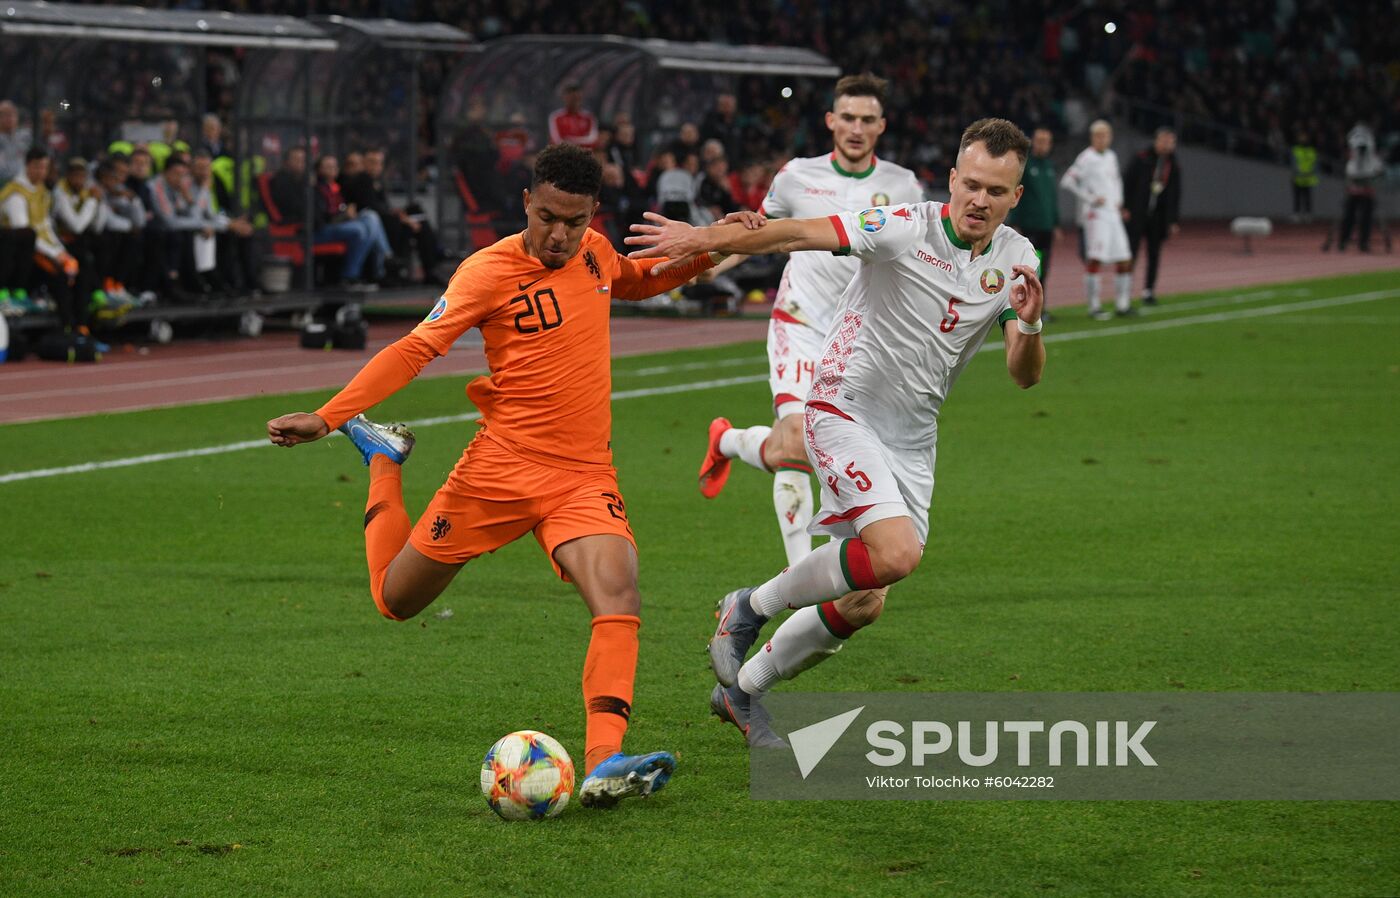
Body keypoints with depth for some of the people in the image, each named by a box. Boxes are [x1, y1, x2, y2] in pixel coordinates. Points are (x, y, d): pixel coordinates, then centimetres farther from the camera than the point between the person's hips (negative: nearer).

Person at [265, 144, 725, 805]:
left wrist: (703, 254, 16)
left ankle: (603, 764, -33)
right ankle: (383, 459, 40)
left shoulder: (595, 252, 6)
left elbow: (634, 282, 31)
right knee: (396, 600, 13)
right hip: (500, 469, -3)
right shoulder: (489, 271, -12)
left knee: (619, 597, -24)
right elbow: (416, 349, -15)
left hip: (585, 477, 3)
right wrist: (327, 416, -23)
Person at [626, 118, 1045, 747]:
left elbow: (1025, 375, -1)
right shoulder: (905, 228, -15)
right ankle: (750, 608, -4)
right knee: (896, 553, -27)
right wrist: (705, 239, -32)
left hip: (911, 440, 6)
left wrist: (1029, 325, -23)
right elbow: (801, 234, -21)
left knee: (861, 605, 5)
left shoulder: (1017, 260, 1)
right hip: (845, 408, -6)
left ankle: (741, 690, 27)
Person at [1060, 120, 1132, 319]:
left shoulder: (1111, 157, 15)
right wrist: (1090, 199, -16)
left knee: (1124, 260, 6)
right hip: (1095, 215, -8)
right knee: (1095, 258, -13)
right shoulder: (1087, 159, -9)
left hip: (1113, 214, 8)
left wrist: (1119, 200, 16)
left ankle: (1122, 304, 15)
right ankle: (1094, 306, -9)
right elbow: (1067, 181, -16)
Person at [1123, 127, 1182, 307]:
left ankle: (1149, 292, 13)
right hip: (1137, 215, -3)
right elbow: (1128, 183, -3)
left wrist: (1173, 221, 5)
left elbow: (1175, 196, 9)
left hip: (1158, 217, 3)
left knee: (1154, 254, 5)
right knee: (1131, 251, -6)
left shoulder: (1173, 167, 6)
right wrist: (1125, 208, -10)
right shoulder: (1141, 159, -3)